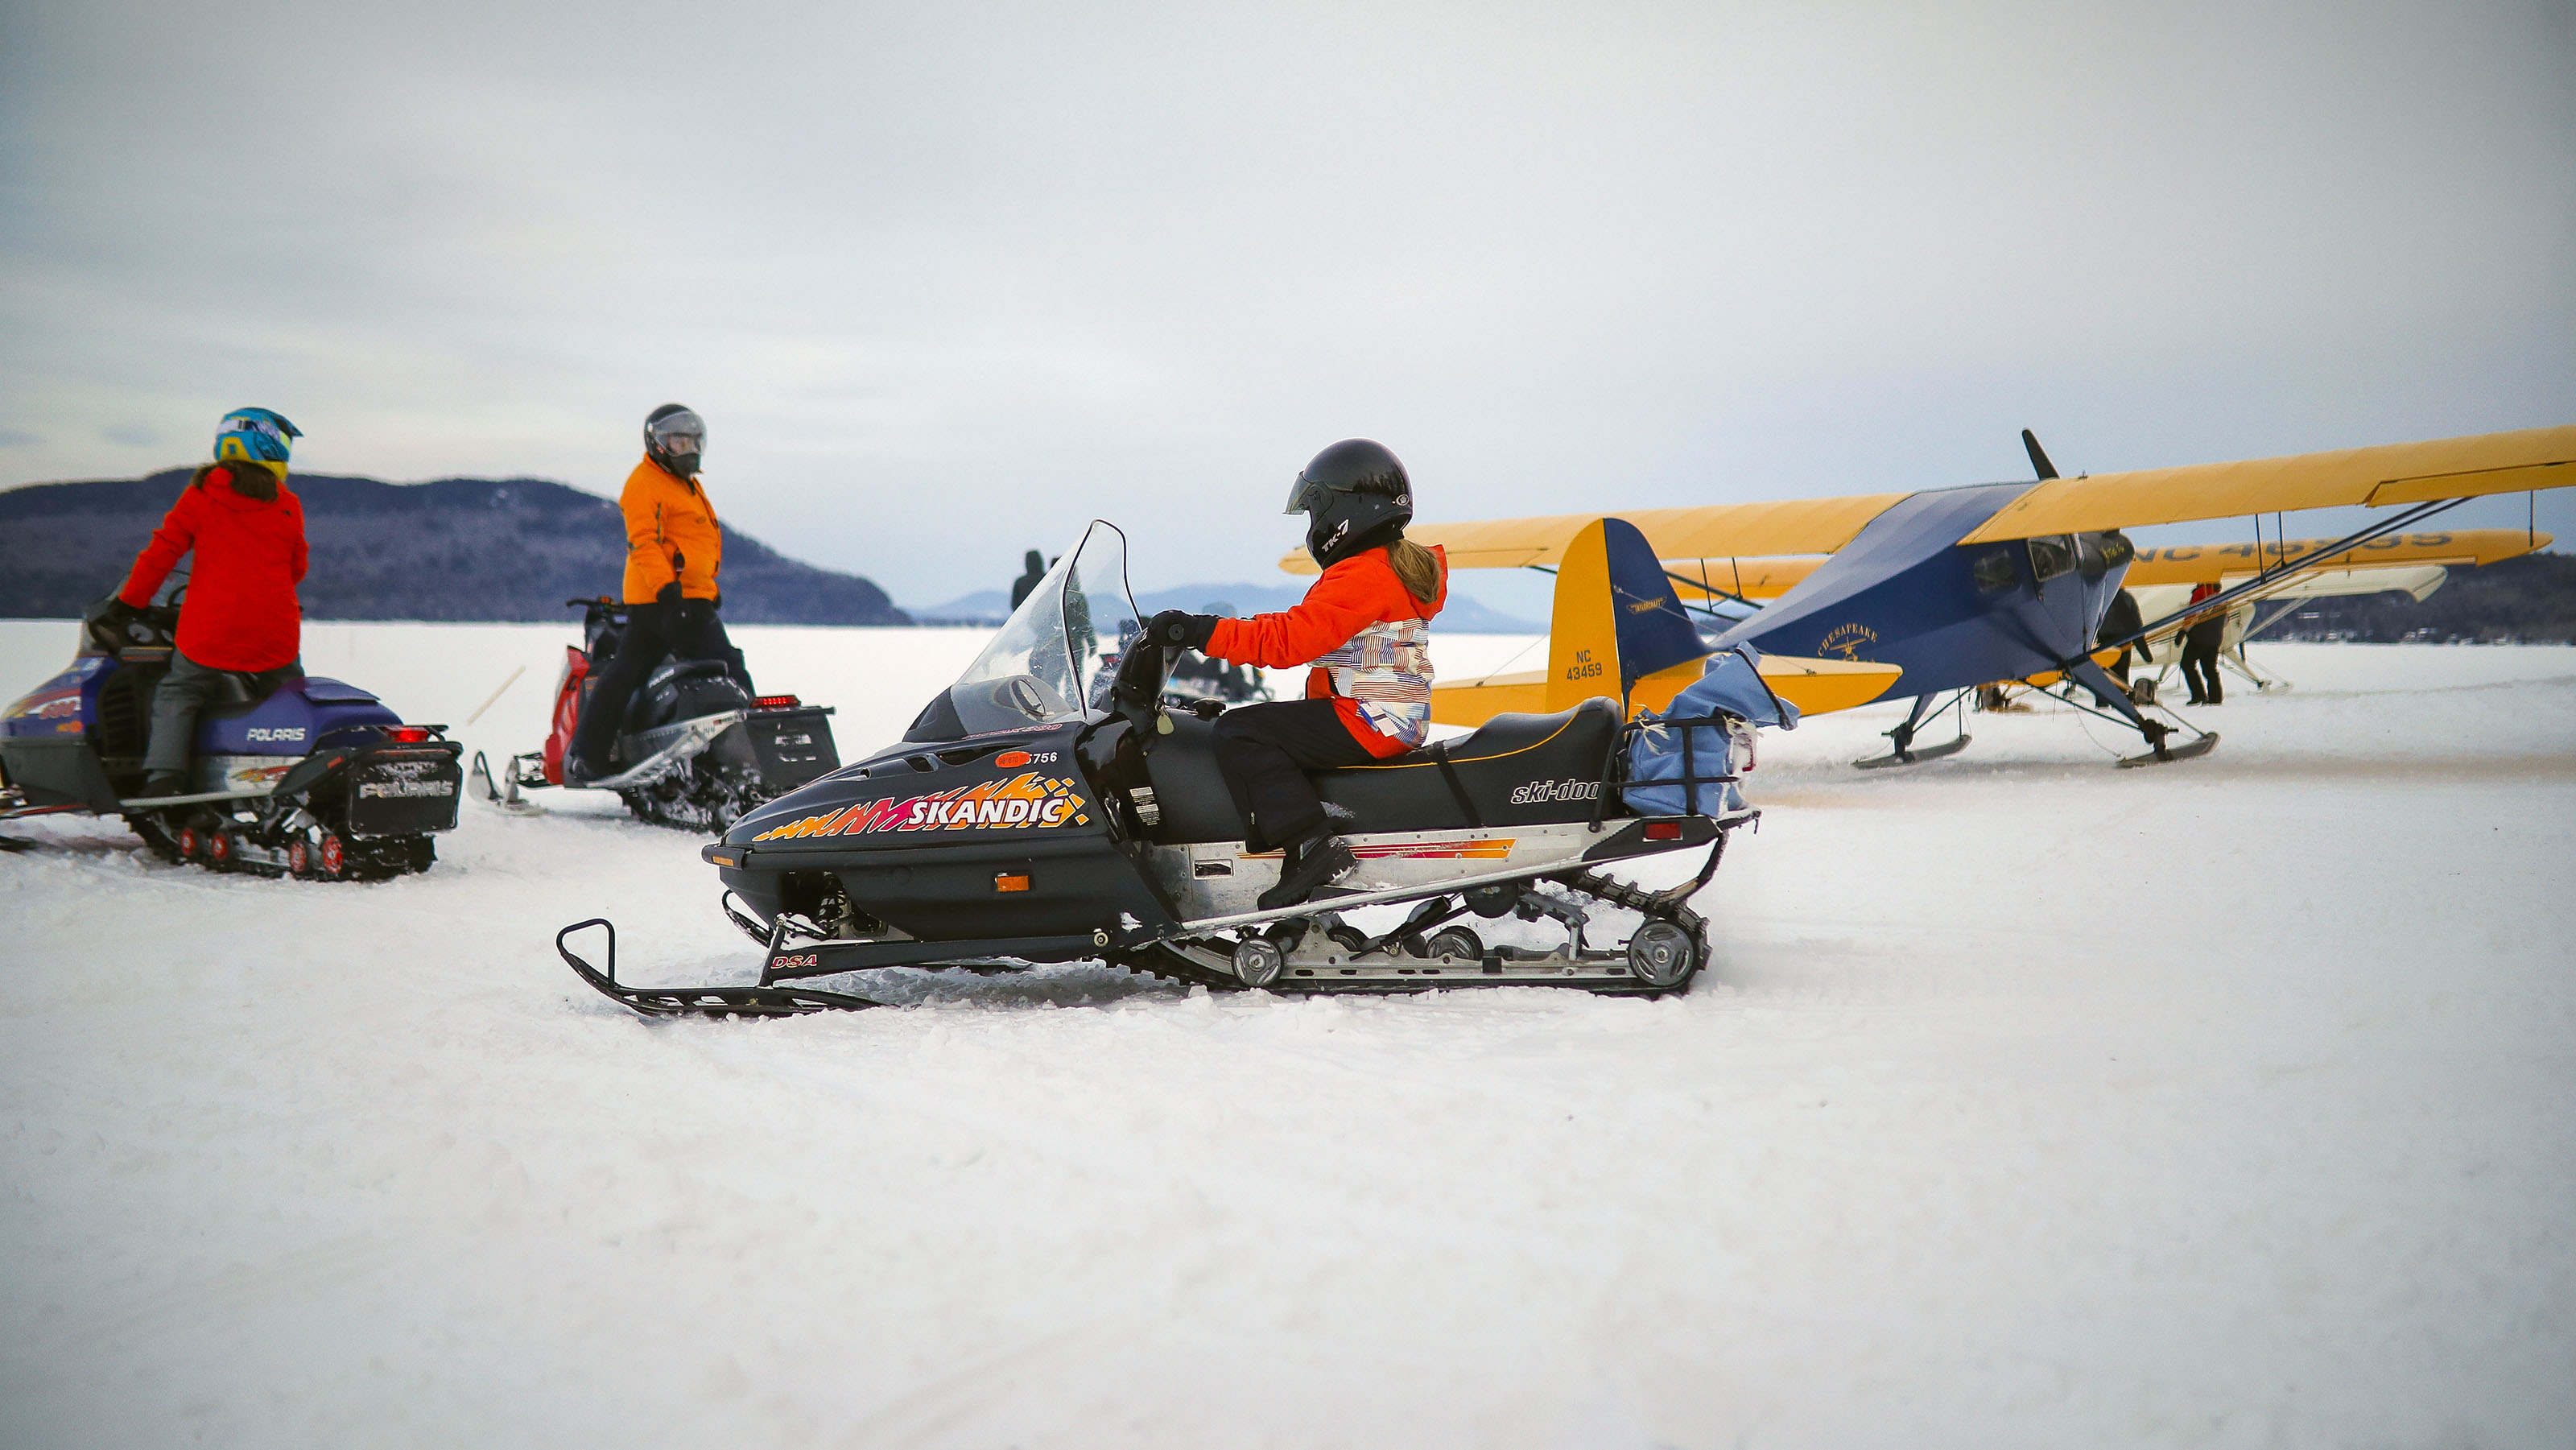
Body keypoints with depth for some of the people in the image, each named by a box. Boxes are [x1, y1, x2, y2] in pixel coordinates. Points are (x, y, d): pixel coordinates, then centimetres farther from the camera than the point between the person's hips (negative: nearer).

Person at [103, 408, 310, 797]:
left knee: (175, 697, 12)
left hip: (211, 634, -1)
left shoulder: (201, 495, 3)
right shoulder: (288, 506, 7)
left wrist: (125, 605, 10)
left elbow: (163, 551, 2)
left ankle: (163, 777, -7)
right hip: (276, 637, 1)